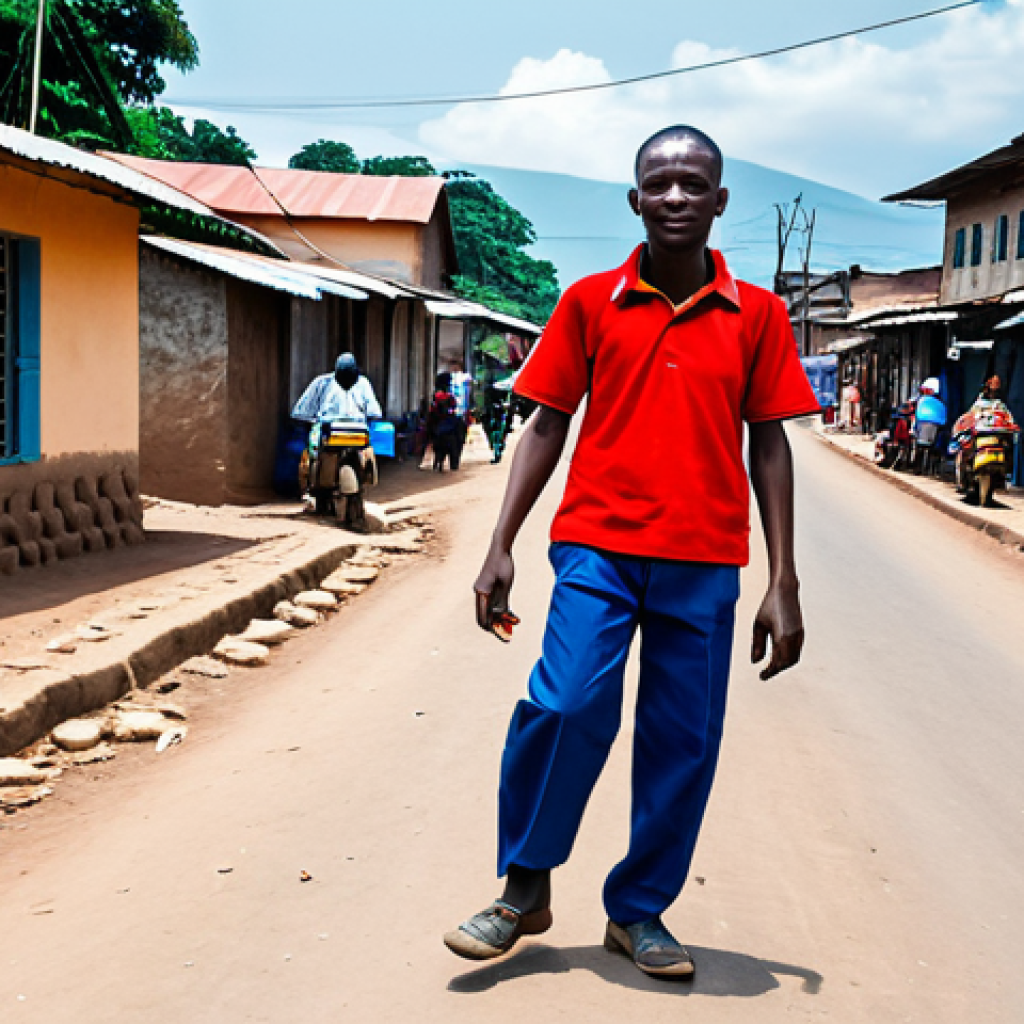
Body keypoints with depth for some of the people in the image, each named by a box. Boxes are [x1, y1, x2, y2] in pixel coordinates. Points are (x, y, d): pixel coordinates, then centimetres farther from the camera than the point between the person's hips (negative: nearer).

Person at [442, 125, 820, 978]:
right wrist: (501, 547, -1)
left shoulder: (756, 315, 5)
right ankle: (525, 889, 6)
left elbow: (769, 445, 6)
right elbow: (546, 426, 6)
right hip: (598, 545, -1)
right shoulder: (589, 303, 4)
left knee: (684, 741, 5)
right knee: (566, 705, -16)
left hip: (705, 562, 2)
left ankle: (638, 912, 23)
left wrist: (783, 584, 2)